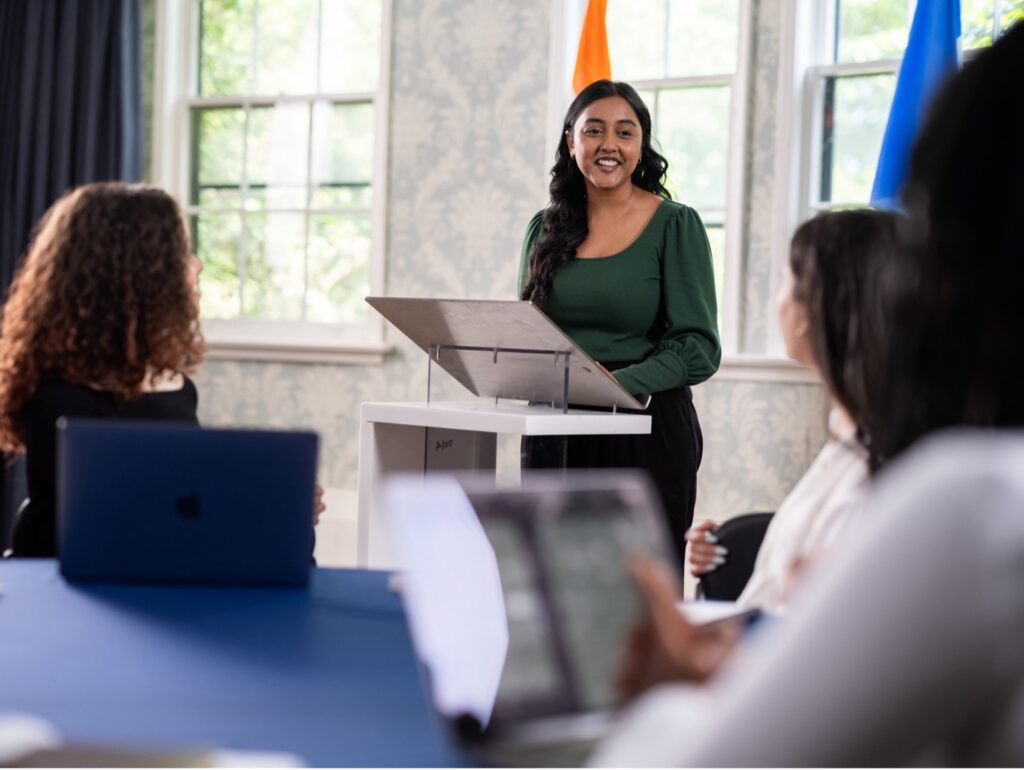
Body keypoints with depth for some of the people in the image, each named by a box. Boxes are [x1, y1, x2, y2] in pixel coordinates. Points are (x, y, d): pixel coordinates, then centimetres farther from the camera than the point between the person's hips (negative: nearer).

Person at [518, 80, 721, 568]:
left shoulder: (675, 225, -3)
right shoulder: (546, 229, 9)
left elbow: (699, 349, -8)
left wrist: (617, 384, -21)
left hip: (646, 435, -3)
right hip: (555, 433, 4)